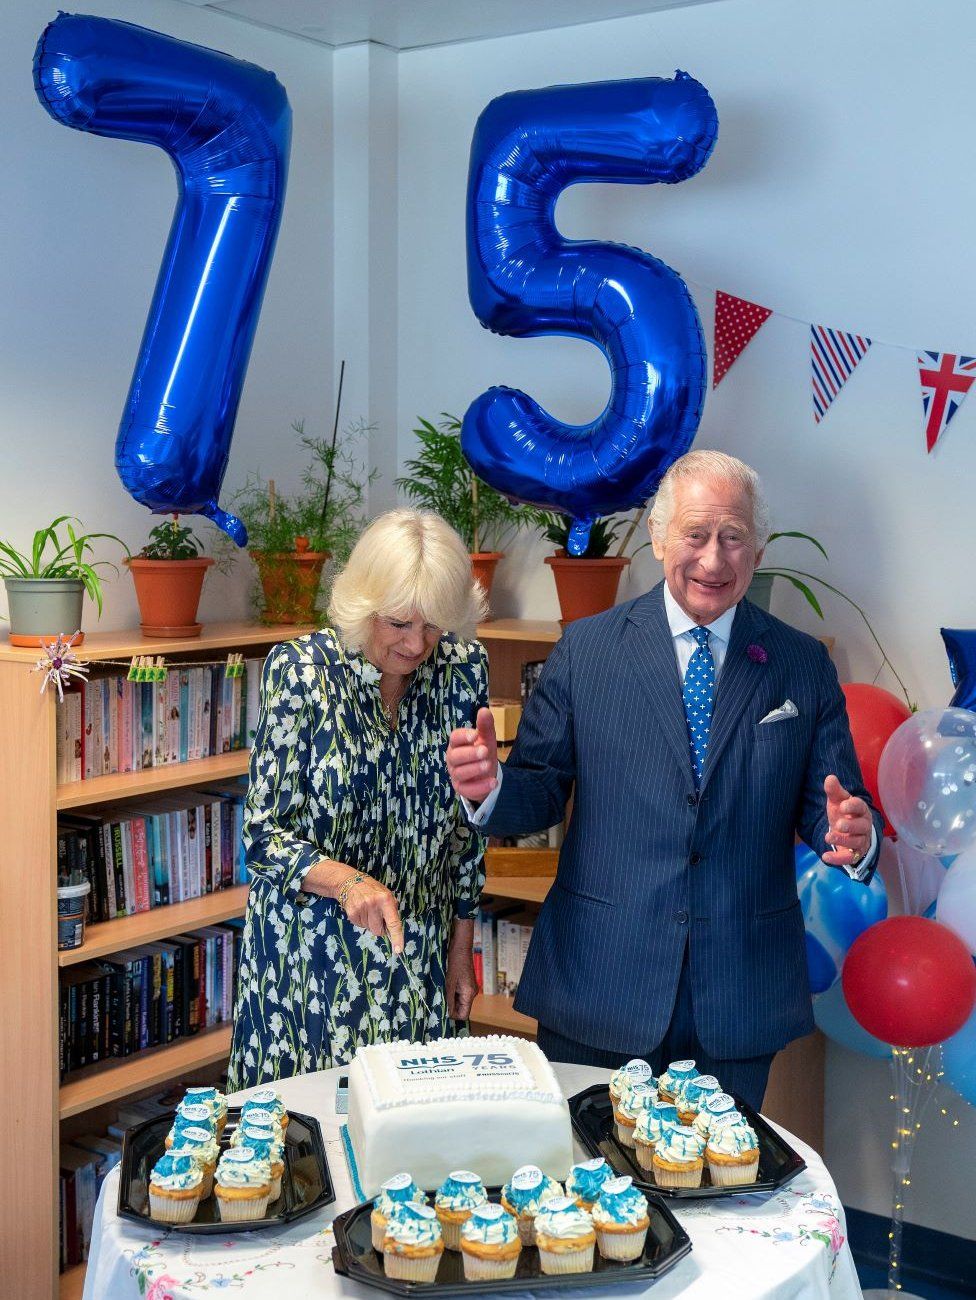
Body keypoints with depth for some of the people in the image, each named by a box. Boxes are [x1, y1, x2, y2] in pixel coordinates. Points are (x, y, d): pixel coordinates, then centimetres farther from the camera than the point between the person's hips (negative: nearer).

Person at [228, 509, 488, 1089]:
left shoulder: (463, 668, -6)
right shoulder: (301, 671, -15)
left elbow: (466, 823, 6)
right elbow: (264, 837, -13)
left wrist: (462, 946, 8)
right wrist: (347, 881, -30)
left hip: (416, 956, 3)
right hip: (310, 953, -2)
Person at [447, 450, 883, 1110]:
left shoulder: (804, 666, 4)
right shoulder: (585, 649, 0)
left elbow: (826, 805, 5)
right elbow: (544, 791, 1)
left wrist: (853, 837, -17)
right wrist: (491, 786, -20)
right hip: (597, 988, -1)